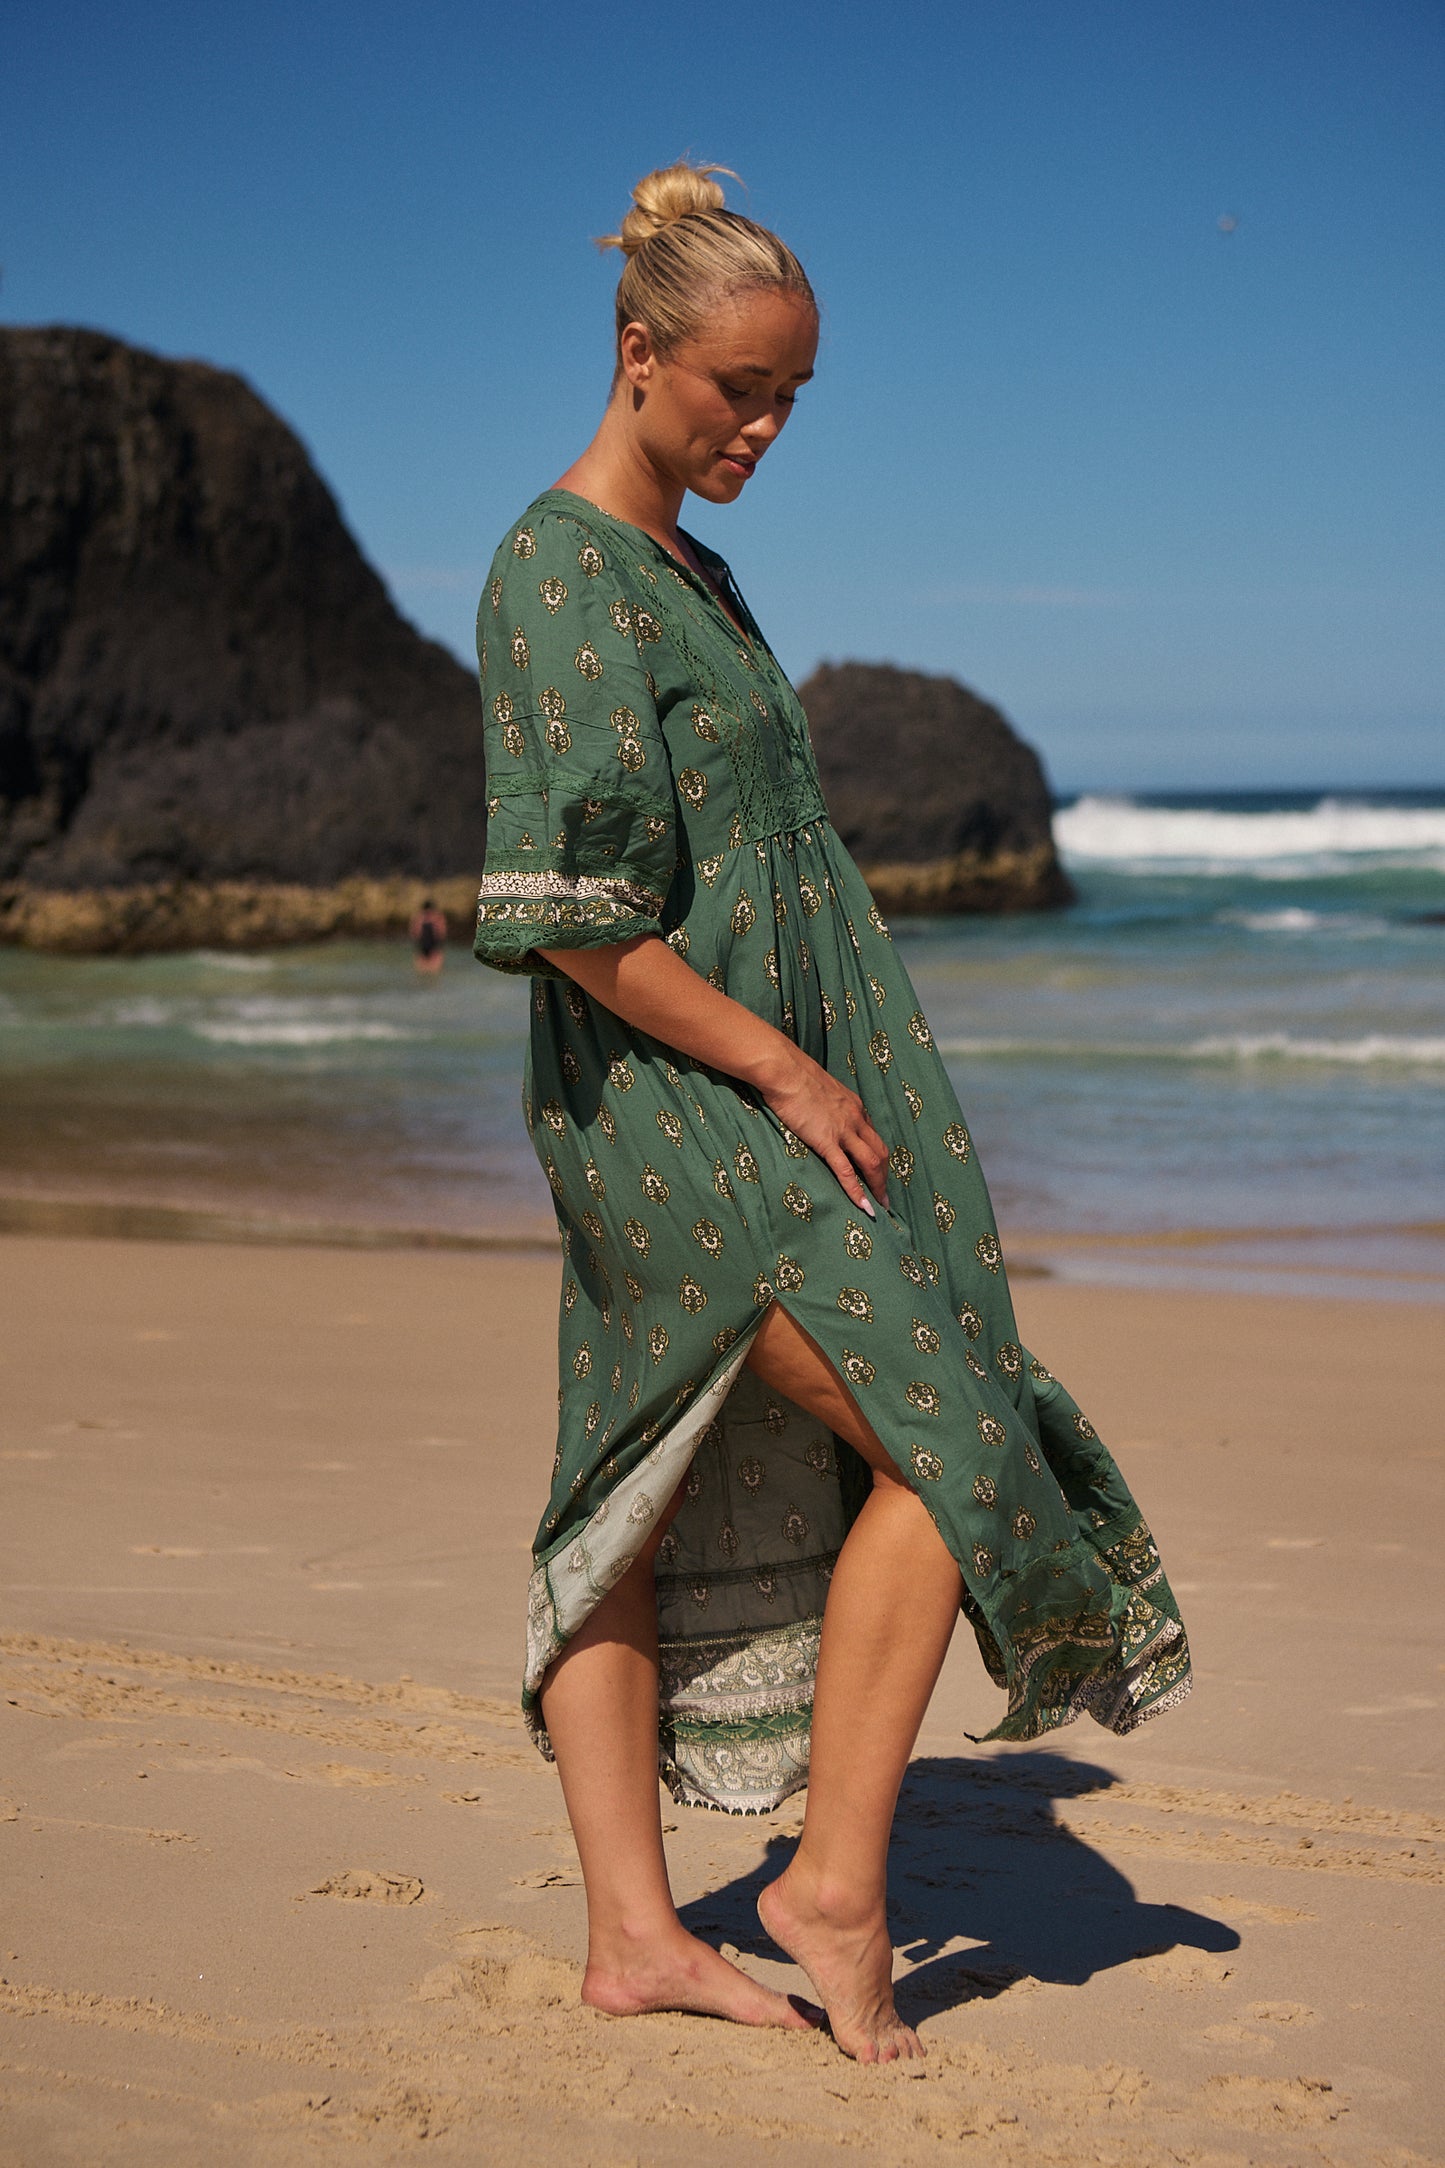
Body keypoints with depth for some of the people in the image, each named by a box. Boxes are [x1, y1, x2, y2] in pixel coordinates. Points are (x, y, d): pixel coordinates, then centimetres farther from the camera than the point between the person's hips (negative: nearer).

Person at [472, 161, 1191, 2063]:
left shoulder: (688, 572, 16)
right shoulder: (556, 577, -13)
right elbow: (573, 919, -19)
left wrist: (843, 1060, 15)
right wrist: (784, 1071, -16)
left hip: (761, 1090, 9)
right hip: (669, 1103, -9)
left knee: (635, 1521, 8)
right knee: (947, 1448, -6)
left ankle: (633, 1933, 14)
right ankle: (837, 1879, 3)